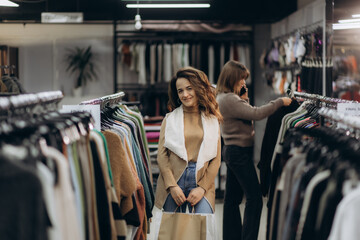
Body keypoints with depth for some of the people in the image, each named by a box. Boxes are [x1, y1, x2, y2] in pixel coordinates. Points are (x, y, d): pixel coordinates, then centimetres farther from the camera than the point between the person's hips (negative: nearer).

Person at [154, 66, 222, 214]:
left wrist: (202, 188, -5)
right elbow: (162, 155, 2)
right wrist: (172, 186, -8)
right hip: (174, 180, 0)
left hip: (202, 181, 0)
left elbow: (216, 159, 6)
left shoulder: (212, 121, 10)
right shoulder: (170, 119, 8)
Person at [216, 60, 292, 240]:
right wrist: (280, 102, -17)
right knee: (254, 198, -8)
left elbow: (244, 114, 16)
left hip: (231, 151, 11)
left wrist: (244, 99, 3)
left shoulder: (222, 98, 13)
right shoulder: (229, 100, -19)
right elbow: (256, 114, -25)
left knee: (232, 198, 13)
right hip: (239, 152, -11)